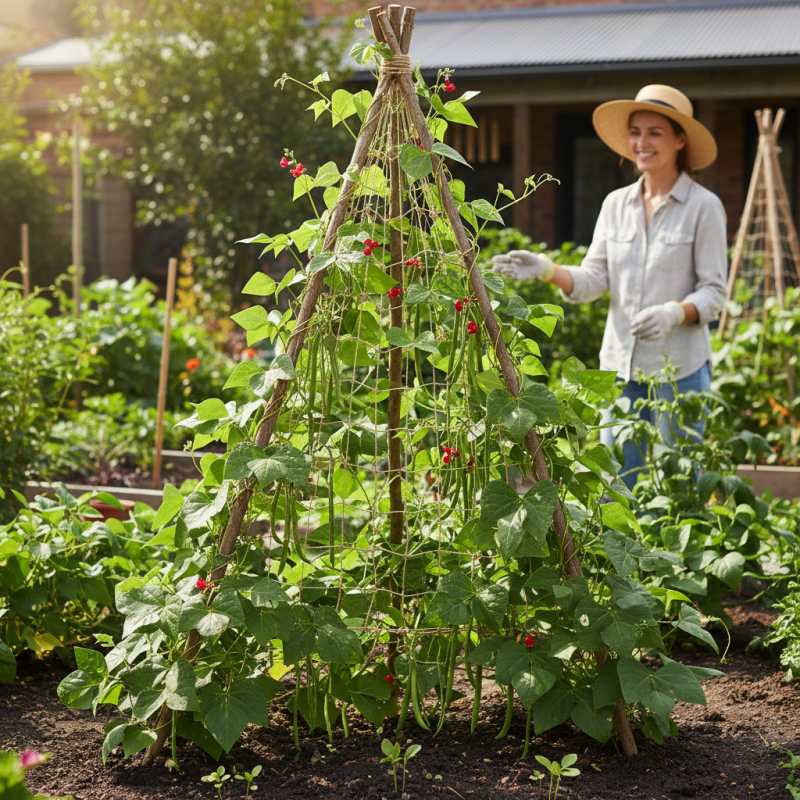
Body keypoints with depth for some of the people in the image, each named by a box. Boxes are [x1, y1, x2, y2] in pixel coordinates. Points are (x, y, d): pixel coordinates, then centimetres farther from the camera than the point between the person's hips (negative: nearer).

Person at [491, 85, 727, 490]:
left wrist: (674, 313, -25)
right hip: (620, 365, 4)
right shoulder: (616, 204, 10)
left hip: (679, 368, -4)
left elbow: (713, 292, -6)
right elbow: (593, 280, 4)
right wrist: (547, 270, -15)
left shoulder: (704, 206, -4)